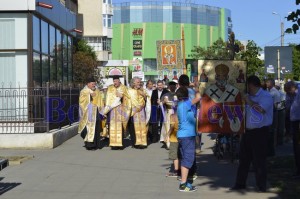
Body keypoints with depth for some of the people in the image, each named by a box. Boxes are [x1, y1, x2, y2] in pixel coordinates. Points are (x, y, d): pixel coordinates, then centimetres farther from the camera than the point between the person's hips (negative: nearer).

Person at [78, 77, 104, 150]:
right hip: (88, 114, -4)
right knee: (89, 128, -10)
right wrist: (89, 96, -22)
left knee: (96, 128, 3)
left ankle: (96, 144, 10)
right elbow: (82, 100, -13)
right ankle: (89, 144, -7)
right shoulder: (84, 91, 1)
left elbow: (100, 102, 17)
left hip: (96, 113, 5)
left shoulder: (97, 91, 14)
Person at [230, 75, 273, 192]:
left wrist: (249, 101, -14)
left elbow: (260, 109, -26)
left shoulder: (266, 96, -9)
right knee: (243, 158, 12)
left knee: (259, 160, -1)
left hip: (259, 132, -8)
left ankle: (261, 186, 10)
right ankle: (240, 183, 21)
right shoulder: (249, 96, 15)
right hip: (247, 131, 8)